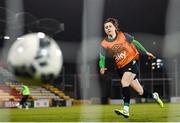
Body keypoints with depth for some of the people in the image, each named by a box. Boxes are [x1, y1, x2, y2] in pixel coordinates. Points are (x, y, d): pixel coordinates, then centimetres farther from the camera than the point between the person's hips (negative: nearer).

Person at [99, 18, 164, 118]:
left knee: (124, 82, -28)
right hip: (121, 67, 3)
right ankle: (154, 96, 38)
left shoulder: (123, 36, -4)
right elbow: (102, 58, -3)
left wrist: (146, 52, 15)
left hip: (131, 62, -3)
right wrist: (102, 67, -24)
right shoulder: (104, 44, -2)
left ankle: (126, 110, -30)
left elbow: (135, 43, 9)